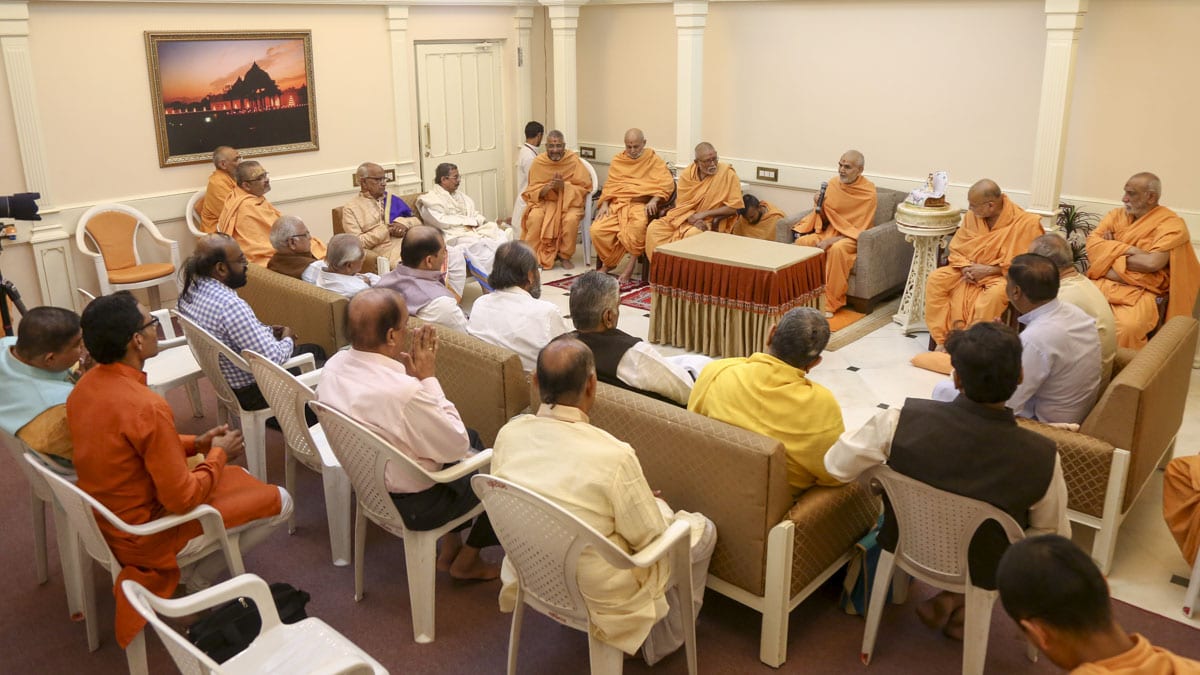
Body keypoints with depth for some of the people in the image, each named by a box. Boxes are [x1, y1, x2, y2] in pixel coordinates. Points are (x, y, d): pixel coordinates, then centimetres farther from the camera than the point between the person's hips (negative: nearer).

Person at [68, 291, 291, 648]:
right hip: (148, 534, -8)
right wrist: (218, 454, -10)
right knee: (279, 502, 2)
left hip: (105, 517, 9)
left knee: (234, 477, 25)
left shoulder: (86, 384, -5)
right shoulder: (147, 407, -32)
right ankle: (199, 578, 11)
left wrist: (195, 444, 5)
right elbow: (182, 500, -26)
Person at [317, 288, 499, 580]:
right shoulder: (405, 393, -37)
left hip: (365, 483, 8)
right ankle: (465, 561, 30)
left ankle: (450, 546, 34)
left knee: (471, 436, 25)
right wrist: (428, 378, -19)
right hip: (411, 504, -8)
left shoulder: (334, 366, -12)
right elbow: (457, 446, -21)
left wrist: (414, 377, -8)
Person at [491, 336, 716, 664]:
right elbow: (650, 537, -18)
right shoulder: (613, 456, -33)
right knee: (702, 529, 17)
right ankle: (663, 639, 35)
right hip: (597, 593, -5)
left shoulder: (508, 434, -16)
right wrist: (658, 506, 5)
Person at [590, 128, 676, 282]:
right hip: (617, 203, 4)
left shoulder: (653, 160, 7)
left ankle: (632, 263, -18)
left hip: (640, 204, -4)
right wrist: (604, 204, -3)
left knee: (638, 225, -39)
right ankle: (608, 262, 5)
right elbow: (610, 185, 15)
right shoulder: (618, 160, 17)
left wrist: (654, 200, -20)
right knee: (597, 230, -22)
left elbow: (667, 183, -3)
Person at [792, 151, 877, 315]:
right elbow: (825, 220, 9)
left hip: (852, 238, -5)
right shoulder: (833, 184, 0)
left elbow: (860, 230, -15)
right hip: (829, 231, 5)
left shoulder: (869, 194, -14)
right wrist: (819, 205, -13)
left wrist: (831, 241, -25)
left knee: (837, 249, -37)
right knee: (802, 242, -22)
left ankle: (830, 303, -27)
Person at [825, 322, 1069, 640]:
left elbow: (837, 466, -13)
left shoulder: (903, 420, -30)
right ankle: (956, 602, 18)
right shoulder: (1042, 457, -30)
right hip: (982, 571, -1)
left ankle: (947, 599, 27)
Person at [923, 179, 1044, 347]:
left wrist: (988, 270, -20)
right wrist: (965, 268, -14)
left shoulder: (1025, 223, -16)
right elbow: (956, 248, 7)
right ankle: (942, 340, -17)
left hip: (1000, 275, -5)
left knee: (995, 294, -39)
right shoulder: (972, 215, -1)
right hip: (968, 270, 5)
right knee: (935, 279, -20)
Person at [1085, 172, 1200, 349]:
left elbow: (1152, 262, -16)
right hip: (1104, 282, 5)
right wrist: (1127, 250, -11)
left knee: (1128, 327, -36)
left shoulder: (1171, 223, -2)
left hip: (1140, 291, -5)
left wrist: (1111, 252, -4)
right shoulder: (1116, 215, 15)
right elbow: (1092, 243, 3)